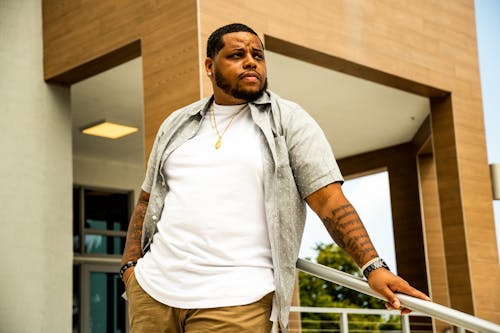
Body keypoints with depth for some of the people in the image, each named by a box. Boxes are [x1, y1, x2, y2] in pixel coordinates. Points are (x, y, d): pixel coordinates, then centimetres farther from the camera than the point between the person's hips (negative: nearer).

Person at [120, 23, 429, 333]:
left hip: (235, 299, -4)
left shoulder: (288, 121, 2)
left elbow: (331, 201, -5)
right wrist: (130, 265, 6)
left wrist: (373, 266, -16)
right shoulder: (175, 125, 15)